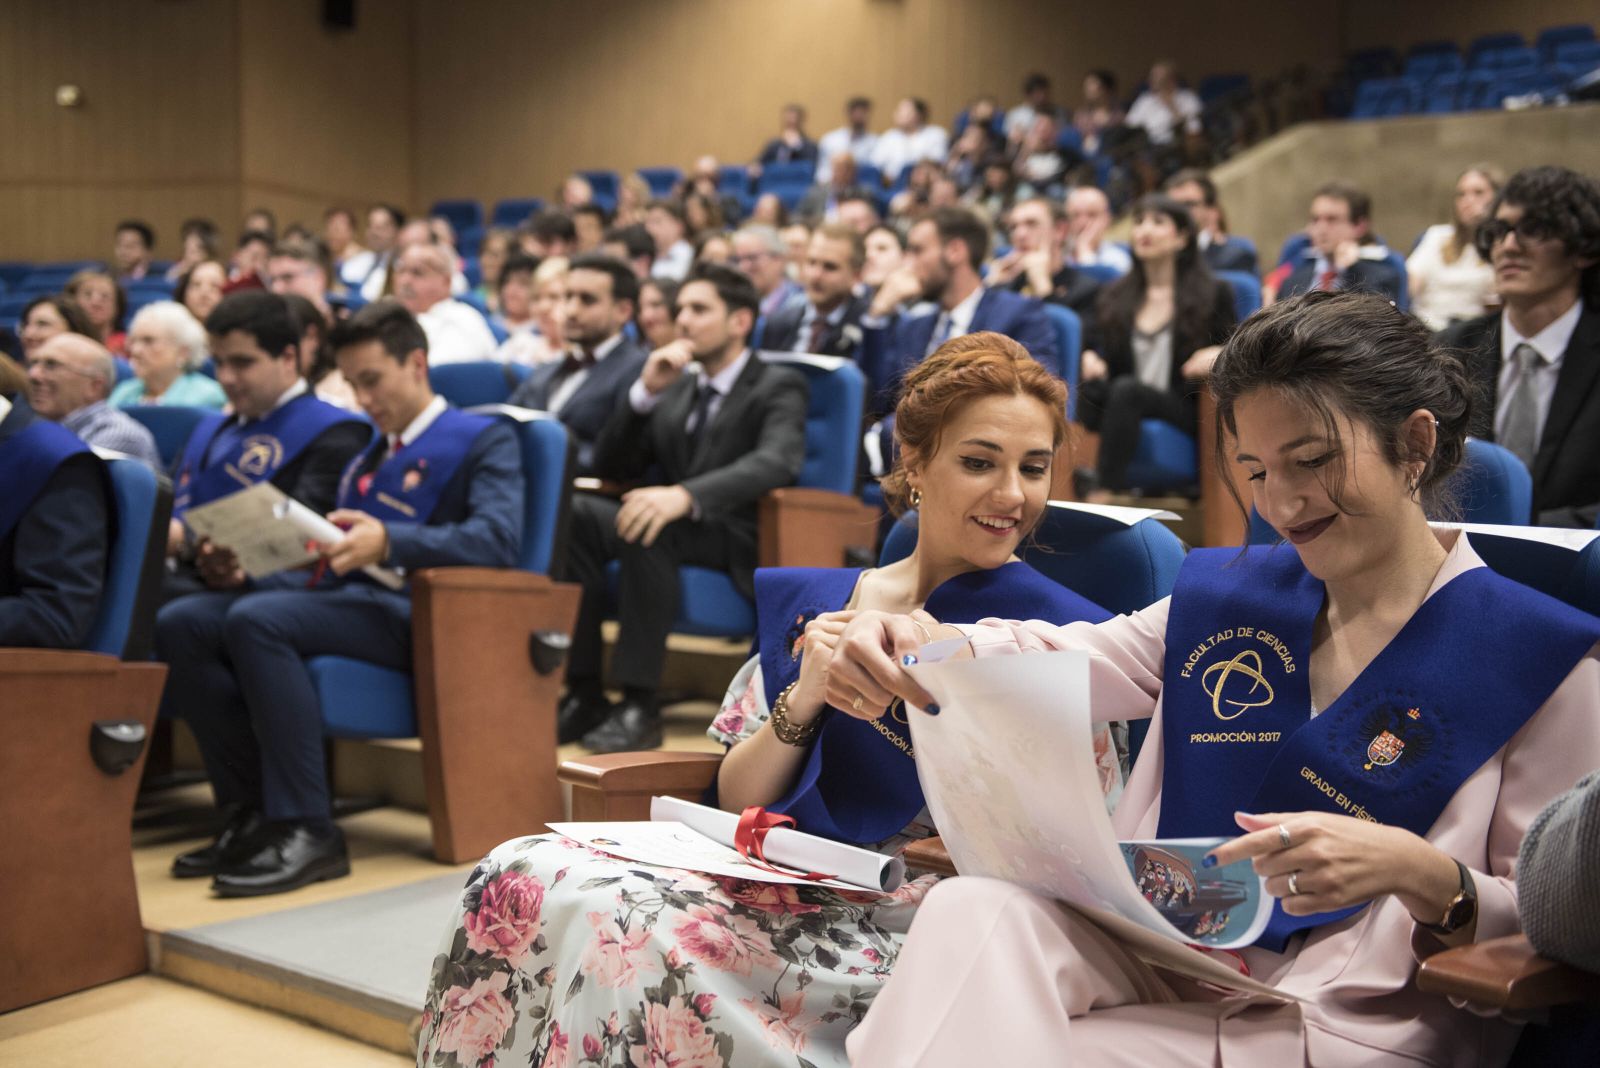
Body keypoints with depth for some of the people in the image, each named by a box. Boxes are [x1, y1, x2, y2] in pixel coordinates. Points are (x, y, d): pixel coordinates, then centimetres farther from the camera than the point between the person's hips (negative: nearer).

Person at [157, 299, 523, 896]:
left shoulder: (484, 440, 3)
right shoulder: (370, 453, 28)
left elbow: (498, 539, -14)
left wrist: (387, 543, -28)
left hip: (412, 615, -8)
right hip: (343, 596, 8)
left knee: (256, 620, -30)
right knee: (180, 624, -10)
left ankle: (306, 830, -28)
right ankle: (252, 809, -9)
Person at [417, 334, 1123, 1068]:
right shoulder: (811, 603, 12)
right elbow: (737, 802, 9)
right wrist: (802, 702, -9)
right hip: (783, 891, 5)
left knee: (611, 923, -30)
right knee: (520, 878, -23)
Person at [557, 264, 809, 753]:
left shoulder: (777, 385, 1)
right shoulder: (676, 386, 20)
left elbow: (777, 462, -22)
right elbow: (609, 469, 15)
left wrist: (685, 495, -38)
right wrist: (645, 391, -1)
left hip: (740, 544, -6)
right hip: (675, 530, 6)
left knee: (646, 526, -36)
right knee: (574, 513, -22)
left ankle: (639, 706, -33)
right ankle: (583, 695, -23)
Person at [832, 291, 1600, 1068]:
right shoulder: (1226, 600, 13)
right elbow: (1058, 662, 8)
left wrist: (1424, 876, -25)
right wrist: (915, 647, -13)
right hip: (1164, 967, 5)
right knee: (977, 908, -27)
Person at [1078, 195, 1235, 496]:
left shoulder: (1213, 294, 12)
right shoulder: (1113, 296, 21)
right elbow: (1094, 345, 21)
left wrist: (1218, 355, -13)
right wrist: (1090, 359, -3)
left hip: (1184, 412, -2)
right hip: (1121, 406, 3)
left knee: (1126, 389, -35)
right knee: (1093, 389, -32)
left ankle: (1104, 496, -44)